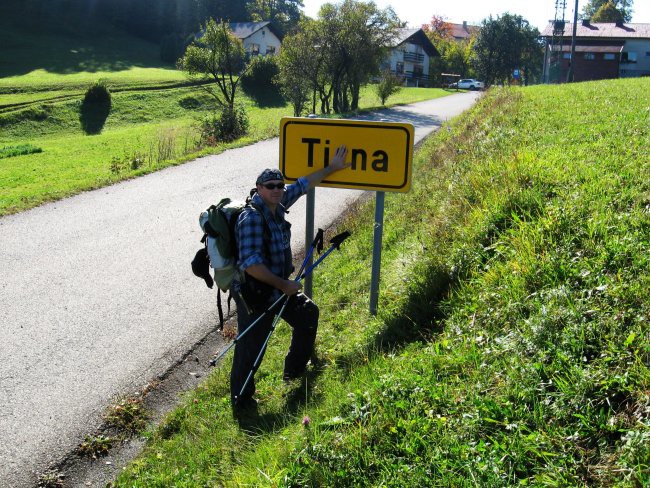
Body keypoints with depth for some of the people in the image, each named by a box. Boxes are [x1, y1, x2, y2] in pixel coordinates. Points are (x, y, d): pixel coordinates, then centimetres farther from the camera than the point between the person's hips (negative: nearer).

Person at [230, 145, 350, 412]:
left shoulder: (277, 205, 0)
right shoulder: (252, 217, -25)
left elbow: (304, 183, 18)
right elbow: (251, 264, -31)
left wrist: (332, 167, 25)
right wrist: (283, 285, -23)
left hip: (280, 288, 10)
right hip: (255, 295, -10)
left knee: (309, 313, 26)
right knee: (250, 349, -1)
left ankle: (295, 369, 44)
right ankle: (241, 400, 19)